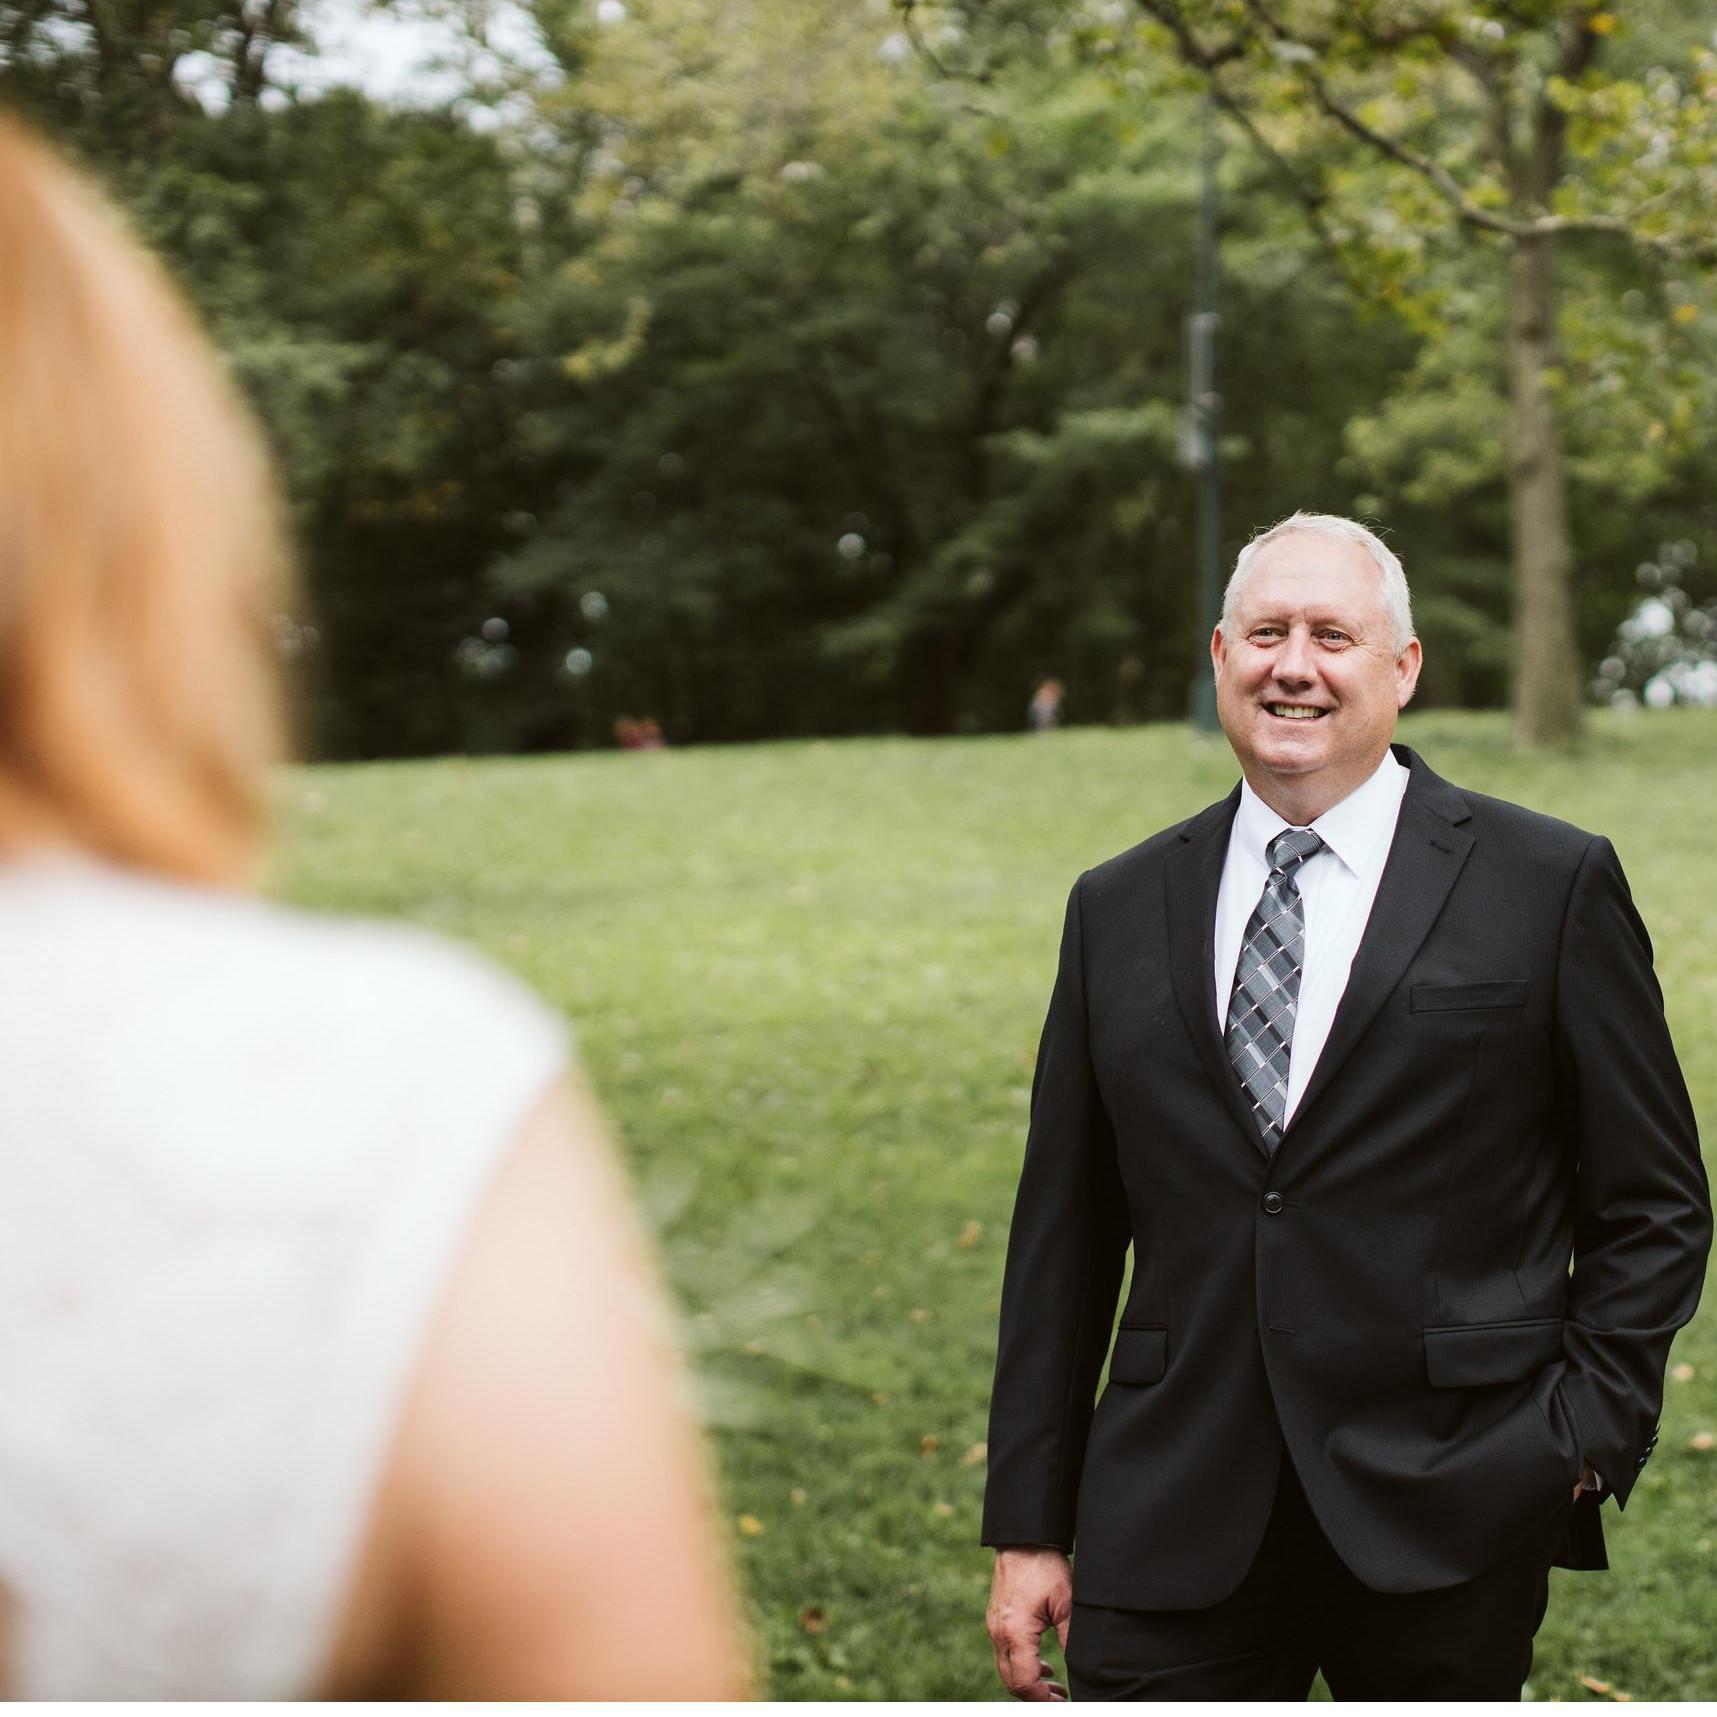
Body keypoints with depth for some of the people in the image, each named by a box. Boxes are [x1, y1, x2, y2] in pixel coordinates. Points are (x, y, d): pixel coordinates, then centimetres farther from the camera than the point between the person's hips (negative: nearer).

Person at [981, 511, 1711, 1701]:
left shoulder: (1551, 885, 1)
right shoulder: (1119, 910, 9)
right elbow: (1063, 1234, 10)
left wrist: (1584, 1440, -7)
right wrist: (1029, 1525, 7)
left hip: (1441, 1518, -2)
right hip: (1173, 1526, 2)